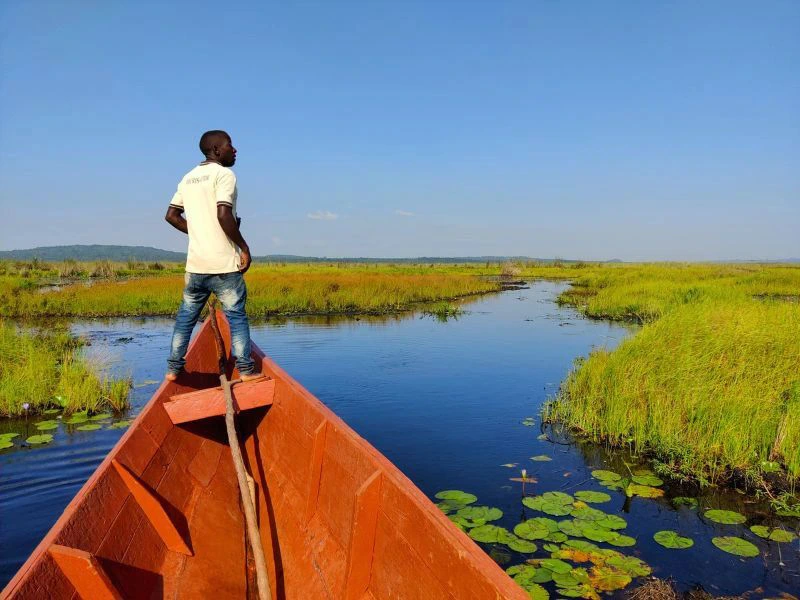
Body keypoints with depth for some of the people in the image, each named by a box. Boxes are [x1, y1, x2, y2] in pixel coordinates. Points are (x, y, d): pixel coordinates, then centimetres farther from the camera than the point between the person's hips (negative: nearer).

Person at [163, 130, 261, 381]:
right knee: (236, 315, 3)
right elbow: (224, 215, -21)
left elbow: (171, 215, 15)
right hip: (224, 263, -6)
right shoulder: (224, 174, -8)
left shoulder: (188, 178, 14)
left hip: (195, 263, 7)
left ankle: (173, 368, 21)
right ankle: (246, 369, 4)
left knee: (186, 314, 16)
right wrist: (244, 247, -13)